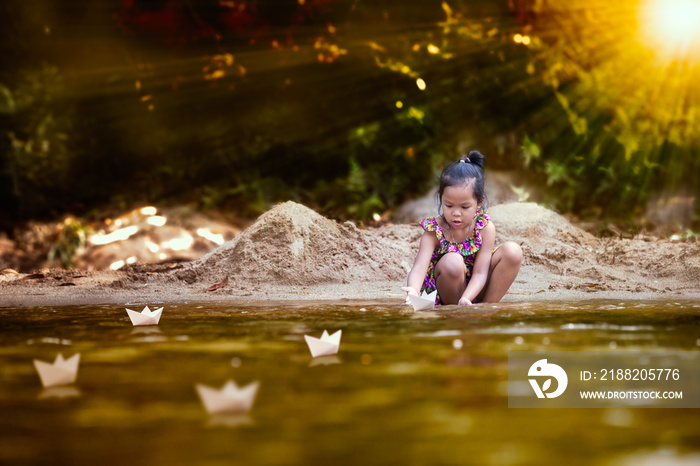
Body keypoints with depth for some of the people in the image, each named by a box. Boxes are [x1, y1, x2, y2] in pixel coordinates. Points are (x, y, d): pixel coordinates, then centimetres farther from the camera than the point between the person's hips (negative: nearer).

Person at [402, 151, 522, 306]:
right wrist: (413, 290, -52)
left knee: (513, 251, -17)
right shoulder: (434, 231, -16)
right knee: (452, 262, -36)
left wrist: (466, 298, -39)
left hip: (474, 291, 3)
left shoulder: (486, 228, -12)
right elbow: (419, 268, -27)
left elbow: (480, 273, -18)